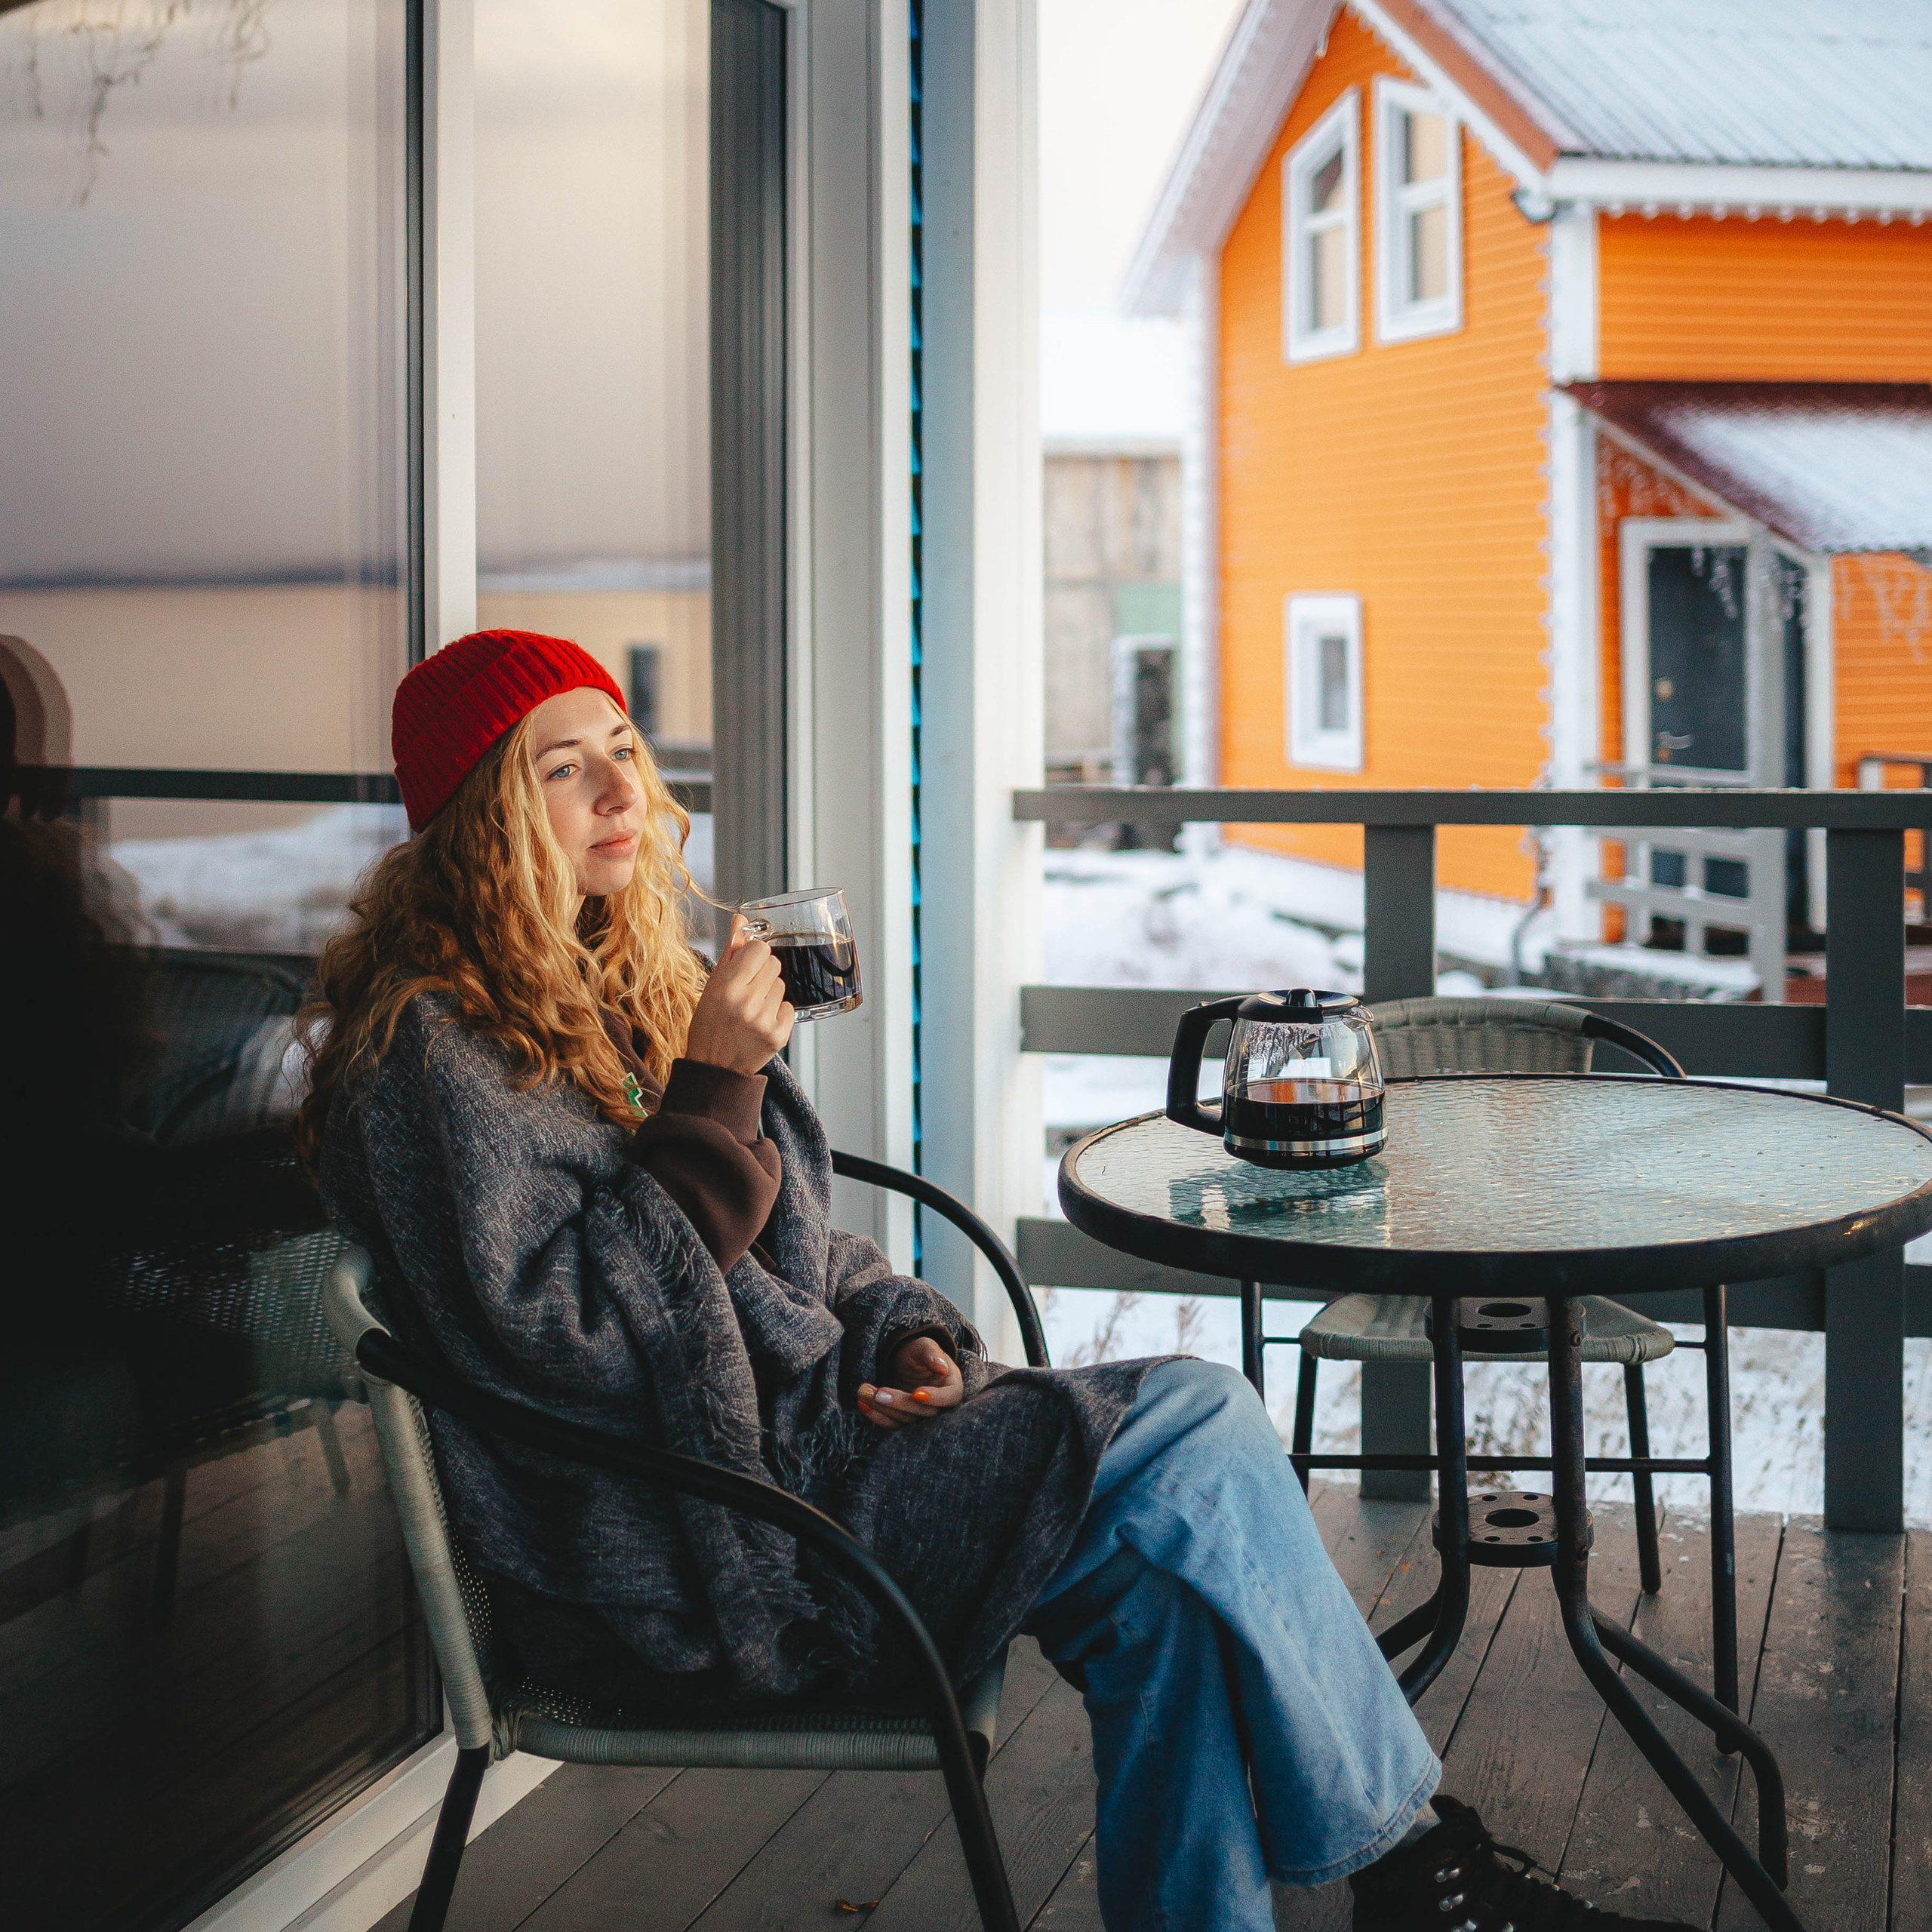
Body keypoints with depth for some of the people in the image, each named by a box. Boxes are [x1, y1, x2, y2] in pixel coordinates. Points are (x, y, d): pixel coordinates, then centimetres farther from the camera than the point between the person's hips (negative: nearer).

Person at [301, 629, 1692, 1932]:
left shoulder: (625, 982, 17)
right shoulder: (430, 1053, -10)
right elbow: (572, 1337, -19)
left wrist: (909, 1337, 3)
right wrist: (712, 1093, -19)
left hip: (800, 1431, 8)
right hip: (678, 1563, -8)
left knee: (1169, 1583, -15)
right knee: (1191, 1436, -17)